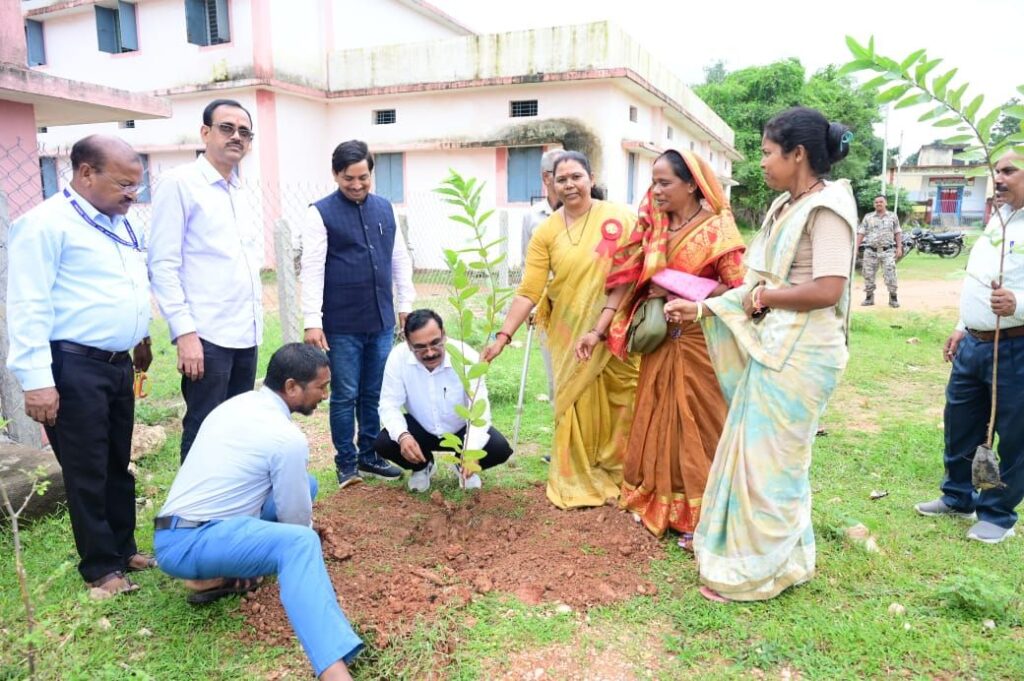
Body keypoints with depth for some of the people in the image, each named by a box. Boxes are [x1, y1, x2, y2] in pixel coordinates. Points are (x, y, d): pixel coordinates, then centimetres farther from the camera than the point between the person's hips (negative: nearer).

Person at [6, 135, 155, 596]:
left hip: (118, 362, 8)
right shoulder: (47, 223, -13)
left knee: (118, 464, 17)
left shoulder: (120, 222, 12)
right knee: (87, 471, 4)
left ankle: (123, 549, 32)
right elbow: (29, 306, -17)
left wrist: (140, 336, 26)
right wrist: (37, 379, -20)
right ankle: (100, 566, 19)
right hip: (73, 367, -8)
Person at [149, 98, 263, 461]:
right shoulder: (179, 183, -5)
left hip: (247, 334, 7)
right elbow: (163, 265, -10)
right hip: (206, 335, -6)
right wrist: (184, 332, -17)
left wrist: (255, 319, 15)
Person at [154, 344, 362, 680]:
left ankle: (219, 574, 5)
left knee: (305, 484, 12)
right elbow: (296, 517, -6)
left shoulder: (237, 404, 9)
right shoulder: (287, 438, -18)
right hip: (187, 545, -9)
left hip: (177, 532, 9)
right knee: (300, 542, -32)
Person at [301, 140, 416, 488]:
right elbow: (312, 269, -10)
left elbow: (400, 259, 15)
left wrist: (406, 304, 11)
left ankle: (369, 455, 27)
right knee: (345, 396, 5)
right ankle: (346, 462, 19)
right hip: (342, 325, -4)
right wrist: (312, 321, -16)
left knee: (375, 393, 13)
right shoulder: (321, 212, -5)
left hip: (382, 322, 4)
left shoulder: (385, 208, 9)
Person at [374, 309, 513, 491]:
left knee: (500, 448, -26)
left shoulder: (466, 356, -29)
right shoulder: (398, 357, -24)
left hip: (462, 428, -1)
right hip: (421, 428, 1)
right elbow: (390, 405, -20)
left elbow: (480, 408, -33)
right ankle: (422, 466, 10)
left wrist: (472, 450, -50)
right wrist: (402, 436, -41)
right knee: (383, 444, -26)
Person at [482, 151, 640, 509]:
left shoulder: (621, 217, -4)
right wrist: (503, 335, -12)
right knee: (576, 404, 6)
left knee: (622, 404, 8)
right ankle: (576, 481, 23)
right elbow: (528, 291, -5)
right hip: (571, 335, 1)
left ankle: (619, 474, 30)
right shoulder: (546, 232, -2)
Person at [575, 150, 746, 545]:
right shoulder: (652, 226, 4)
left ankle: (700, 518, 19)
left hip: (701, 344, -5)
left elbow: (737, 289, -15)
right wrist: (597, 330, -8)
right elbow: (627, 279, 0)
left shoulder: (717, 229, -10)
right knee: (658, 423, 13)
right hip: (660, 342, 5)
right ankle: (658, 504, 30)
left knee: (697, 428, 4)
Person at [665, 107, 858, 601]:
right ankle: (785, 556, 35)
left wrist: (762, 296, -11)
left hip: (799, 352, -9)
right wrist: (698, 308, 7)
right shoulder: (784, 207, 13)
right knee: (762, 452, 17)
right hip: (770, 347, 9)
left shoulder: (826, 208, -14)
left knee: (766, 458, 2)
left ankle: (754, 571, 19)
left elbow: (828, 290, -24)